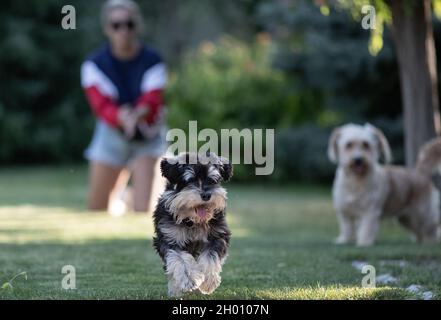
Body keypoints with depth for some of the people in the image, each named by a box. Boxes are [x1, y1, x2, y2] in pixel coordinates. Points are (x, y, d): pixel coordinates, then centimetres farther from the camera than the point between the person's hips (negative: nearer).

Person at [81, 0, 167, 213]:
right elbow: (101, 104, -24)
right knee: (96, 207, 11)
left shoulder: (152, 61, -13)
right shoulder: (95, 63, -12)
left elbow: (153, 102, -25)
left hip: (147, 138, -1)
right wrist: (121, 117, -48)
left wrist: (137, 115, -51)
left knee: (143, 207, -20)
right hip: (112, 136, 1)